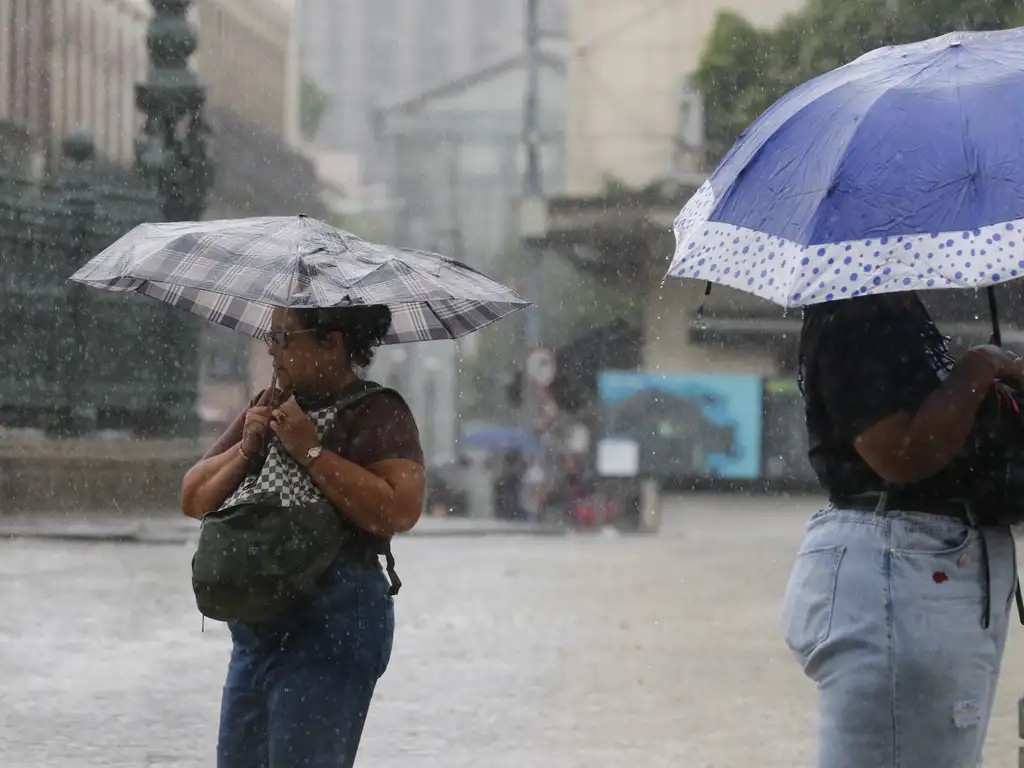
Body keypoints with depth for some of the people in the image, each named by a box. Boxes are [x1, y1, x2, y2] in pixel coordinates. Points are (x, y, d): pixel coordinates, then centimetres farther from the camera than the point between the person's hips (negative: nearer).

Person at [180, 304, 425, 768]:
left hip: (331, 628, -8)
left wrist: (310, 451, -17)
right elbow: (193, 499, 15)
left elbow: (399, 511, -21)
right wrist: (244, 451, -3)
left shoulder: (379, 414, -5)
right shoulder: (270, 408, 17)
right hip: (256, 629, 8)